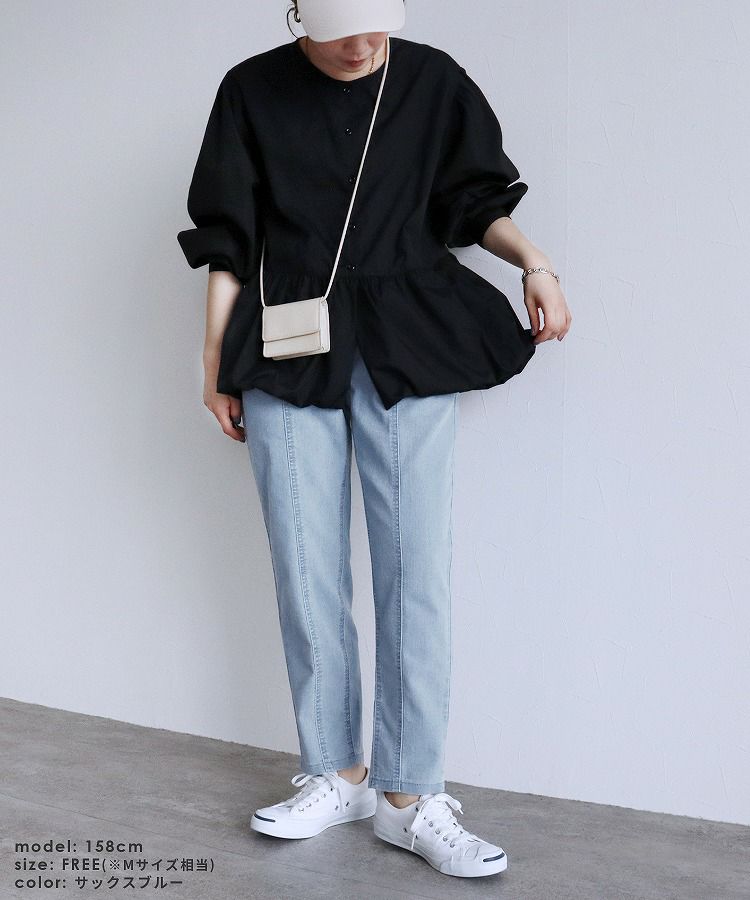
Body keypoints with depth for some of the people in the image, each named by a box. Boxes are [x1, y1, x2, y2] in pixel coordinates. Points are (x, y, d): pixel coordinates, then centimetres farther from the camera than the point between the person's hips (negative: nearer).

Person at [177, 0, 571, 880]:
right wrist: (216, 365, 4)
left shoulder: (434, 81, 4)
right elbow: (227, 242, 5)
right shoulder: (253, 91, 3)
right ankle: (335, 774, 17)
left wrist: (532, 261, -8)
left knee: (417, 571, -5)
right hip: (289, 351, 1)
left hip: (410, 351, 0)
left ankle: (410, 794, 5)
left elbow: (477, 199, 12)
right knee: (306, 574, 2)